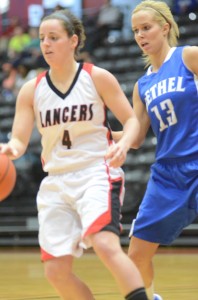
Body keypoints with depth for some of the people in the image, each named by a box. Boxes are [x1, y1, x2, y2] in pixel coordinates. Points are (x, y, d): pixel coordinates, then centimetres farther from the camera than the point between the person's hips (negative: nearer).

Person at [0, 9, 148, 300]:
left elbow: (132, 120, 1)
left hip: (97, 173, -4)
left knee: (105, 245, -29)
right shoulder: (31, 90, 4)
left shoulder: (97, 77, -3)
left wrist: (124, 144, -21)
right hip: (56, 182, 4)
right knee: (56, 271, -1)